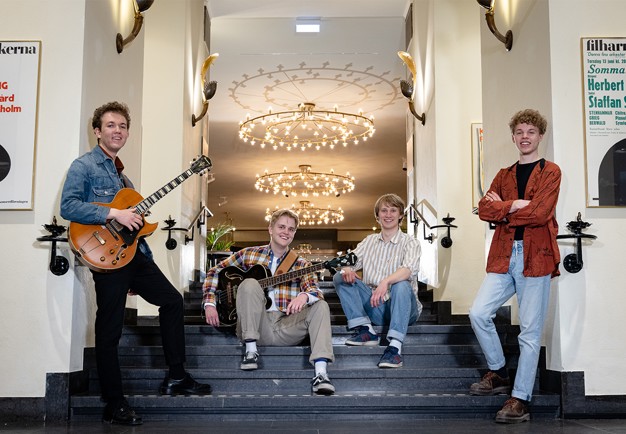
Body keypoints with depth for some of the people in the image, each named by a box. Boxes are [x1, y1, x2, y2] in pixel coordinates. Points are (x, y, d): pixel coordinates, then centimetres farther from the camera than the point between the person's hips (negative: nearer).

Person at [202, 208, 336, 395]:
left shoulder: (301, 265, 10)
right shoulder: (249, 254, 9)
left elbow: (316, 291, -7)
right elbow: (214, 272, 12)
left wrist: (304, 295, -32)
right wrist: (209, 304, -3)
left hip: (287, 329, 2)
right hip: (258, 324, -1)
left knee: (320, 306, -19)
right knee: (249, 283, -23)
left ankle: (321, 373, -31)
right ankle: (251, 350, -20)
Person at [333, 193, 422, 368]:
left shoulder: (410, 243, -1)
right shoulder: (369, 241, 14)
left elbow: (410, 269, -21)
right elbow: (351, 261, 5)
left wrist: (386, 281, -41)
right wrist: (346, 269, -21)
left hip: (403, 307, -4)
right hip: (374, 307, 4)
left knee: (402, 285, -35)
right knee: (340, 277, -9)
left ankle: (395, 346, -41)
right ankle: (365, 329, -18)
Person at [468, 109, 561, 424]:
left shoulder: (550, 172, 3)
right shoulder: (504, 175, 18)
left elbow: (540, 212, -13)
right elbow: (484, 209, 2)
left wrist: (504, 210, -3)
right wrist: (515, 204, -12)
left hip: (535, 257, -4)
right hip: (503, 256, 5)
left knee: (530, 332, -2)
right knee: (478, 313, -8)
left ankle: (520, 400, 5)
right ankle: (498, 374, 14)